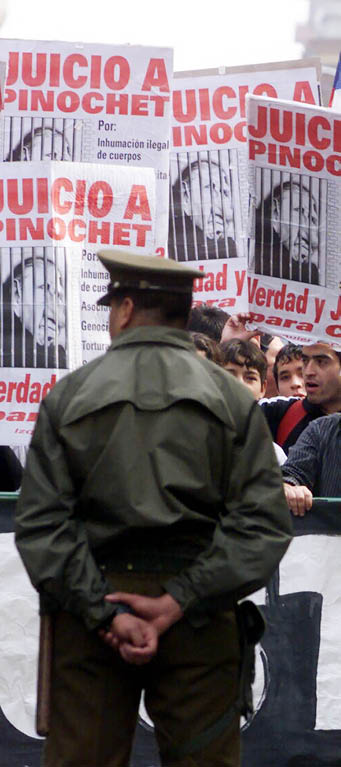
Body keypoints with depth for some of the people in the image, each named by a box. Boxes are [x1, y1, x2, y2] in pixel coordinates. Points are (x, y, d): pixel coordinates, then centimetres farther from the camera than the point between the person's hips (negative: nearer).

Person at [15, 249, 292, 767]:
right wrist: (179, 602, -10)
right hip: (198, 622, 0)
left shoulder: (68, 396, 3)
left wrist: (104, 611, -10)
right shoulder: (232, 399, 3)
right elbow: (264, 521, -7)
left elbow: (40, 522, -6)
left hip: (89, 609, 0)